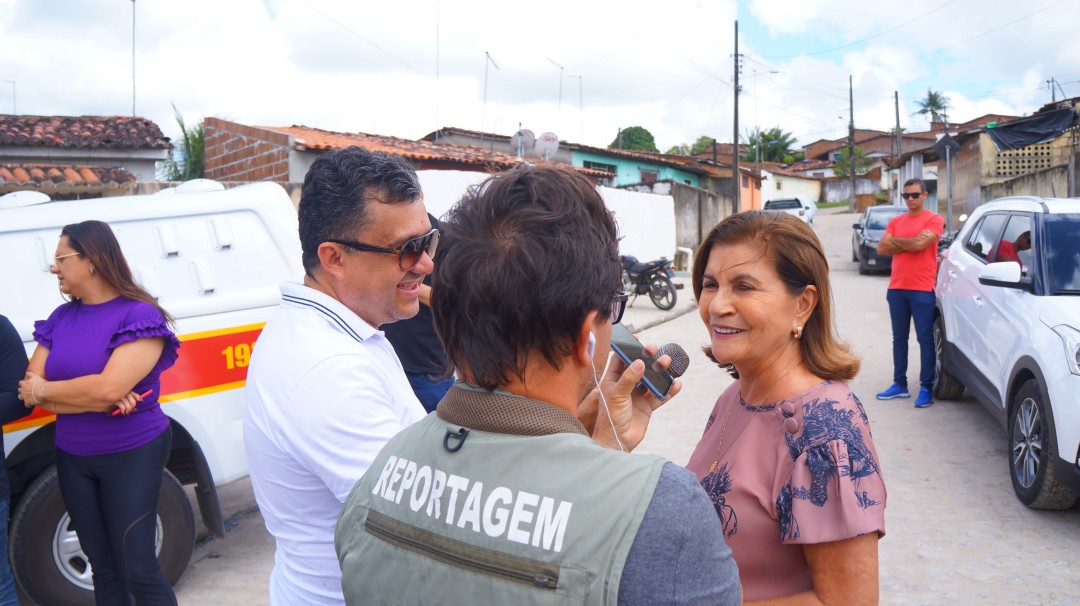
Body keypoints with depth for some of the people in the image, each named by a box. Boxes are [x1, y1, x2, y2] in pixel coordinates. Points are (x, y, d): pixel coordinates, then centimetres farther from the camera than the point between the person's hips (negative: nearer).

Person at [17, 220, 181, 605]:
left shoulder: (139, 315, -14)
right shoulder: (60, 318, 4)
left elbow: (109, 388, -25)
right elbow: (29, 391, -4)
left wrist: (44, 391, -9)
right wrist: (97, 401, -18)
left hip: (133, 456, -6)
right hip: (72, 459, 6)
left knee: (137, 568, -1)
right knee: (102, 564, 16)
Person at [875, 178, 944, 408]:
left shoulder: (934, 220, -3)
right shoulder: (896, 221, 13)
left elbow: (920, 244, -18)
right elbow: (881, 249, 2)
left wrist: (895, 240, -1)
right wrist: (909, 243, -8)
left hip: (922, 289, -6)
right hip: (896, 288, 6)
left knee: (925, 339, -1)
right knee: (899, 338, 10)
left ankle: (926, 388, 3)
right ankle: (899, 385, 18)